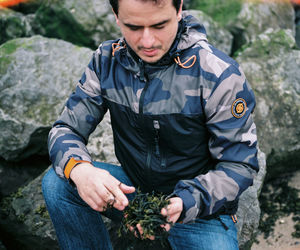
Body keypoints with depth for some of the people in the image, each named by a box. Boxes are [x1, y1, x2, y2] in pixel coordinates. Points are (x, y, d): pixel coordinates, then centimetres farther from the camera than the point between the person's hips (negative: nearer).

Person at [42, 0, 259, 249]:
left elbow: (240, 165, -14)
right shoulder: (107, 61, -6)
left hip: (202, 207, -3)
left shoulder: (220, 75, -18)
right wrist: (78, 169, -30)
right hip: (133, 188, 3)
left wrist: (184, 202, -33)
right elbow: (66, 129, -5)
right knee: (56, 183, -18)